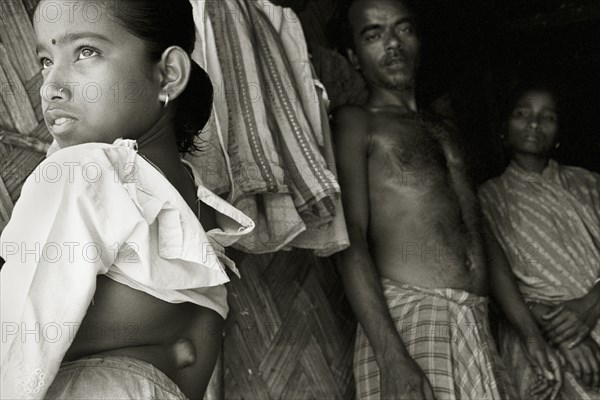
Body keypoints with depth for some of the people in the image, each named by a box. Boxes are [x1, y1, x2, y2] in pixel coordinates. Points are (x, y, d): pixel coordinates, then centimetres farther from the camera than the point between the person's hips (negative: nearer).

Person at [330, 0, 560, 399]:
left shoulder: (444, 132, 22)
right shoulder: (355, 122, 1)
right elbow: (350, 238, -11)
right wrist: (390, 357, -23)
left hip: (477, 324, 6)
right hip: (407, 316, -6)